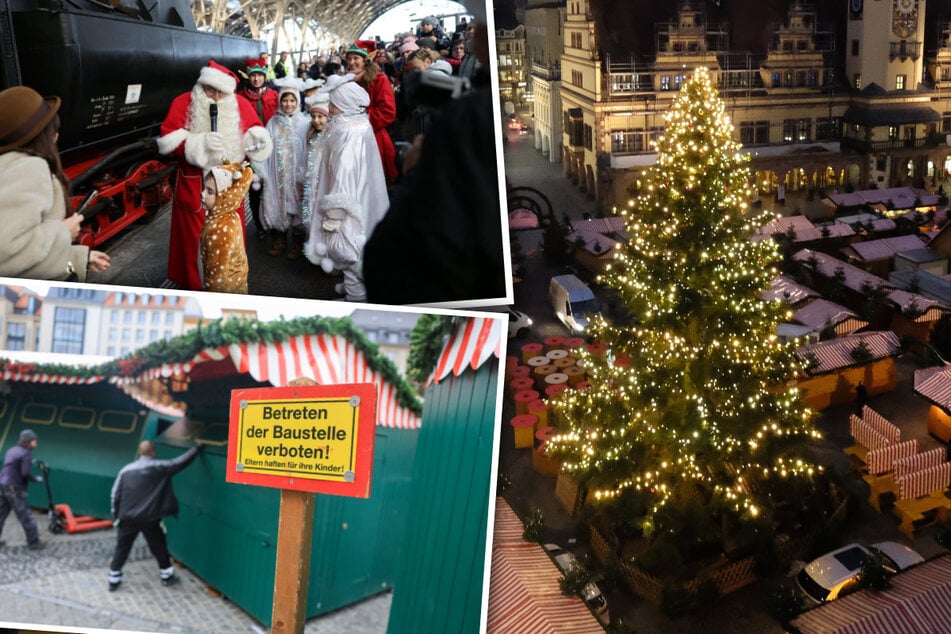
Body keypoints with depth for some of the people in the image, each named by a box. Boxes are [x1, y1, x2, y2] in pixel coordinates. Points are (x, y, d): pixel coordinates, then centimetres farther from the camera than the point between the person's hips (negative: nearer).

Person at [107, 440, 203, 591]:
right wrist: (197, 448, 8)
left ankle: (114, 580, 14)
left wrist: (116, 514, 14)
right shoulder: (160, 468, -8)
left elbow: (115, 494, 3)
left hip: (128, 518, 2)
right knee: (159, 547, 12)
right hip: (150, 518, -2)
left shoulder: (126, 470, 2)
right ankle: (167, 575, 23)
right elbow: (181, 462, -3)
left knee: (121, 548, 11)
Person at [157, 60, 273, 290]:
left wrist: (257, 140, -17)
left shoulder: (241, 106, 0)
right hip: (193, 186, -2)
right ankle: (194, 287, 22)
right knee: (193, 239, 8)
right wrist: (201, 142, -25)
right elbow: (168, 141, -12)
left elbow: (256, 133, 8)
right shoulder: (182, 103, -6)